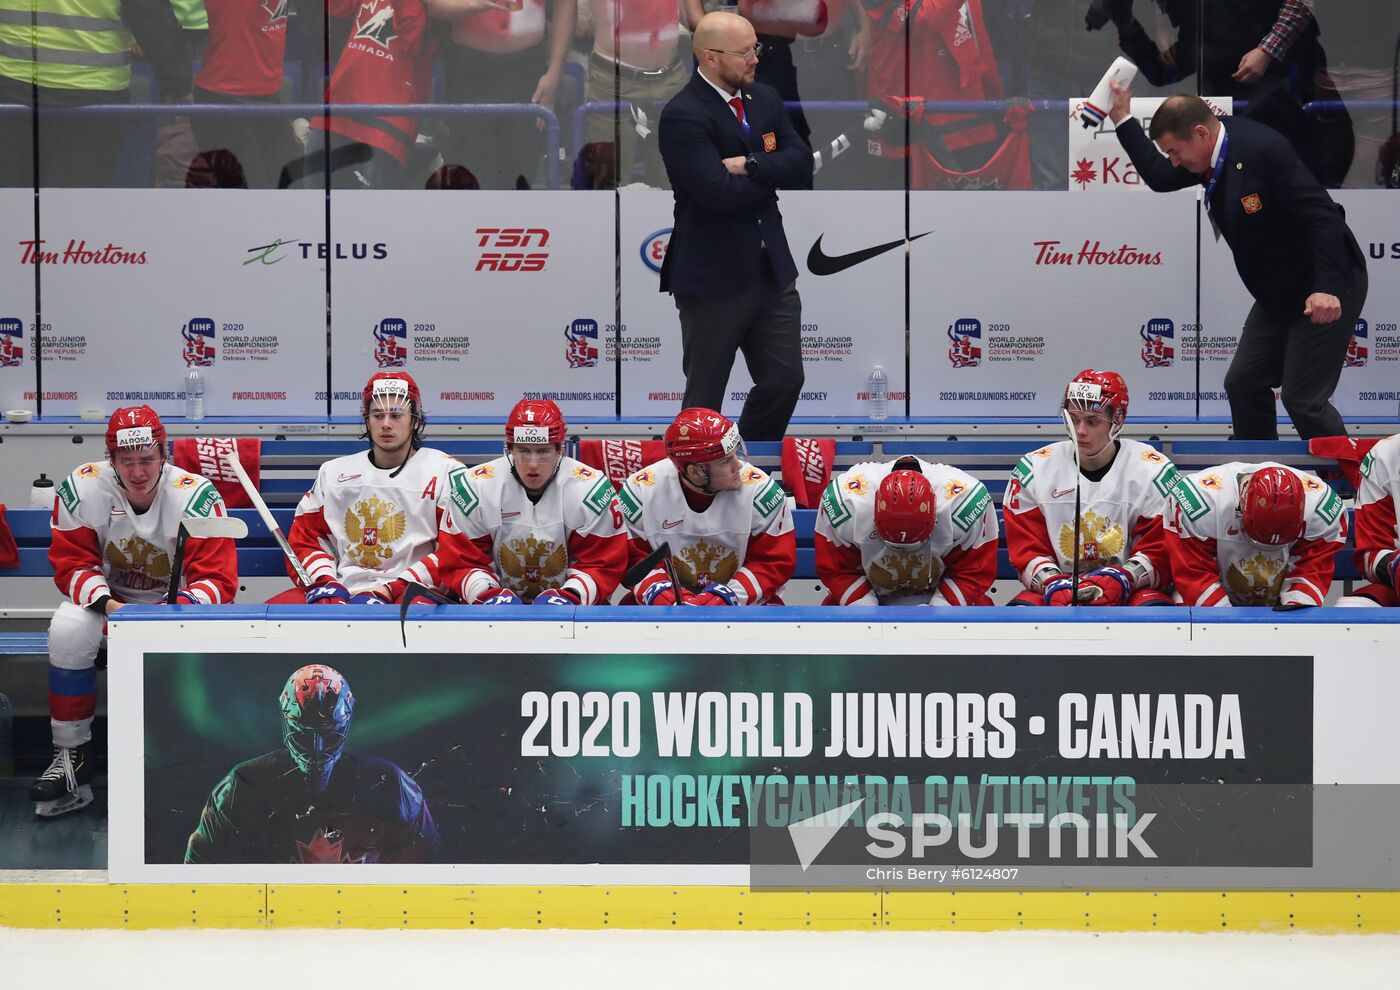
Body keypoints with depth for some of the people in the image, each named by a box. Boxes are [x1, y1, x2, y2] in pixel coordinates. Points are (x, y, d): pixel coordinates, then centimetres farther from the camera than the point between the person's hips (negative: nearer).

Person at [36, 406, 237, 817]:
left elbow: (218, 578, -21)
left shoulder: (197, 496, -19)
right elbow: (72, 564, -11)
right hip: (108, 601, 1)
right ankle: (70, 757, -19)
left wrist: (181, 607, -42)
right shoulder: (82, 489, -14)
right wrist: (108, 605, -32)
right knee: (68, 627, -31)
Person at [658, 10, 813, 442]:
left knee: (785, 380, 12)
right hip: (713, 277, -7)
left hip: (772, 268, 7)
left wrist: (751, 164, -18)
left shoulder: (765, 99, 8)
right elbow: (718, 191, -25)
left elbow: (802, 165, -2)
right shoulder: (683, 115, -15)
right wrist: (773, 177, -9)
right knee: (705, 396, 4)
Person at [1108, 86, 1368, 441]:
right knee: (1243, 385, 9)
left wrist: (1327, 288, -36)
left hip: (1327, 292, -9)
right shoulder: (1212, 150, 0)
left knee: (1302, 398, -9)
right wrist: (1123, 119, 11)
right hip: (1278, 293, 9)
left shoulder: (1263, 149, -26)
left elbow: (1321, 215, -29)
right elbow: (1159, 178, 16)